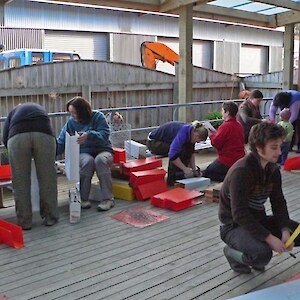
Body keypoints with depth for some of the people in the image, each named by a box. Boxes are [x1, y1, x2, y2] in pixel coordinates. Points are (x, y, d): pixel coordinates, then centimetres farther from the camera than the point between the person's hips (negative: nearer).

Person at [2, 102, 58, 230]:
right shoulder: (41, 109, 40)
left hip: (17, 136, -1)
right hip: (44, 135, 1)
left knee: (20, 181, 8)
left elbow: (5, 137, 21)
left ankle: (24, 222, 13)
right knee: (47, 179, 10)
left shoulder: (13, 111, 35)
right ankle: (50, 218, 18)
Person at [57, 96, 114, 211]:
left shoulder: (97, 116, -7)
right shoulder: (70, 122, 0)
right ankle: (83, 198, -23)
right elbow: (61, 143, -2)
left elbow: (104, 135, -17)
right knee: (88, 161, -36)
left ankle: (107, 198, -31)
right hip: (83, 153, 1)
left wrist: (89, 135, -34)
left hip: (102, 151, -1)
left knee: (100, 160, -37)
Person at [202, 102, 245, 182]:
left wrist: (211, 135, 2)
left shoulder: (225, 126, -20)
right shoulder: (239, 125, 7)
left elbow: (216, 143, -16)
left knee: (206, 173, 8)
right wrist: (216, 133, 12)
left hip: (228, 161, -9)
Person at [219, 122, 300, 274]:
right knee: (262, 255, -33)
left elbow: (279, 204, 0)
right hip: (234, 225, -8)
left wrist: (285, 231, -18)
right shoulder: (241, 171, -26)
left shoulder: (273, 170, 1)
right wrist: (269, 238, -30)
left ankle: (256, 246, 11)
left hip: (258, 220, 8)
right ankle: (232, 252, 0)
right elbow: (239, 214, -29)